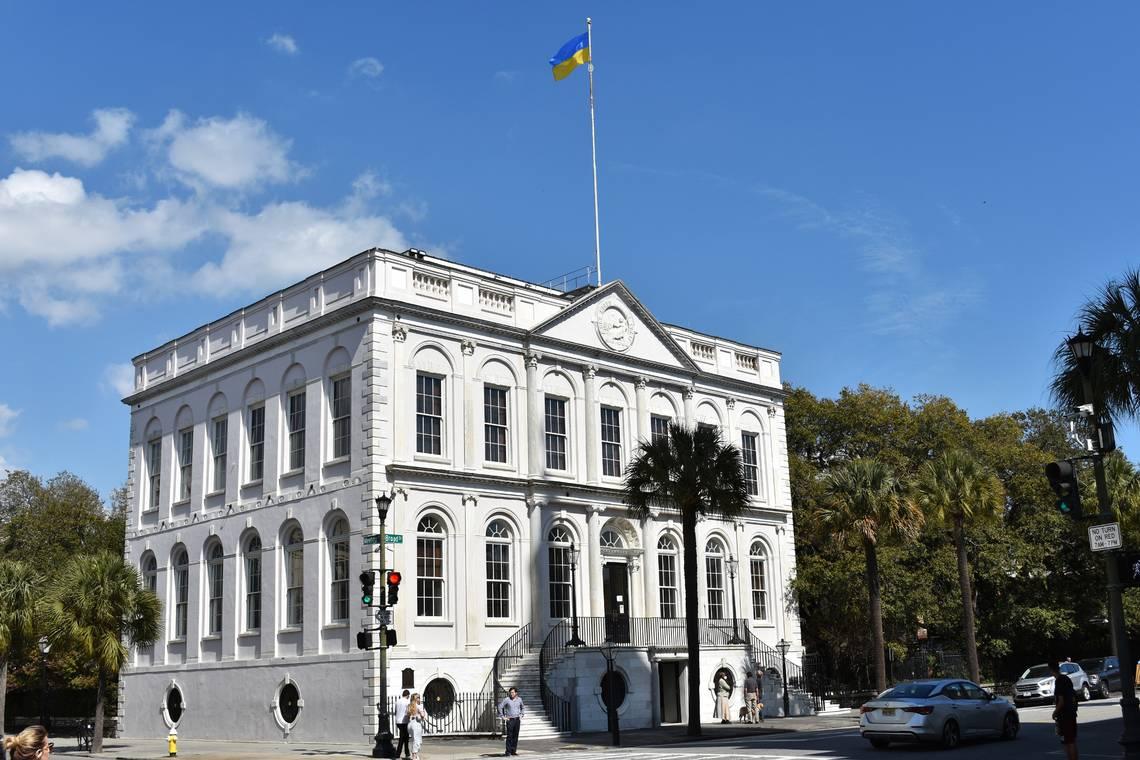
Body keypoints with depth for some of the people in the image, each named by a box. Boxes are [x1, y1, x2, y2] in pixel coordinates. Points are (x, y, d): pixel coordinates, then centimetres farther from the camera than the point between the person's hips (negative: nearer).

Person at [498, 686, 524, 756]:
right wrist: (503, 716, -7)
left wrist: (521, 715, 14)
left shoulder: (519, 699, 5)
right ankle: (508, 751, -4)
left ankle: (514, 750, 10)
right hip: (510, 720, -4)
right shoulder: (506, 699, -8)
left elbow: (522, 707, 23)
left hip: (517, 719, 4)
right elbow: (500, 707, -6)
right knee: (509, 736, -7)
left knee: (516, 736, 5)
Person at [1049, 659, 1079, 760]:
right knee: (1072, 741, 17)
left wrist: (1055, 712, -8)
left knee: (1067, 742, -5)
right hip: (1071, 713, 9)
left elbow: (1061, 701, -21)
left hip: (1064, 715, -9)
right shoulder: (1067, 679, 8)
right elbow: (1073, 696, 16)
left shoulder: (1058, 681, -19)